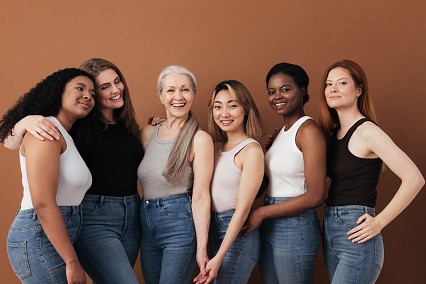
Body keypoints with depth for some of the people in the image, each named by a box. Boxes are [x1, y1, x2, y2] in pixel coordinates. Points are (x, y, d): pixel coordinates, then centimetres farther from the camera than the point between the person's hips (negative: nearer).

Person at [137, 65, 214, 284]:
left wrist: (202, 247, -15)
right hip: (147, 224, 6)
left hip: (180, 226, -6)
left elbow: (200, 196, -13)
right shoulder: (148, 133, 7)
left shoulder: (200, 139, -10)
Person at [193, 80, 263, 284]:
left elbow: (243, 208, -17)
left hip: (237, 234, -7)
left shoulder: (251, 150, -14)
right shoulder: (221, 147, 9)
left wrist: (218, 258, -20)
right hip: (214, 229, 8)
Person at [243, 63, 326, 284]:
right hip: (270, 228, 8)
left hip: (295, 226, -8)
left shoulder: (308, 130, -13)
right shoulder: (282, 131, 13)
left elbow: (315, 197, -18)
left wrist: (262, 213, -14)